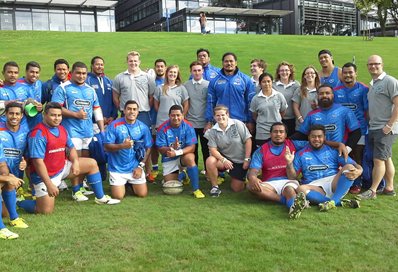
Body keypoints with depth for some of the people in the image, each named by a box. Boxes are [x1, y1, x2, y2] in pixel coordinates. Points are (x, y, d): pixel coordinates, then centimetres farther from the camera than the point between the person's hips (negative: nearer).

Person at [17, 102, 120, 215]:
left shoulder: (62, 129, 4)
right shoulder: (38, 133, -23)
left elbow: (71, 147, 17)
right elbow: (38, 162, -26)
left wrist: (75, 162, -5)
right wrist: (49, 185, -27)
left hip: (63, 167, 8)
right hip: (45, 175, -8)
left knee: (91, 164, 11)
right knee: (46, 210, -14)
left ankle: (100, 198, 20)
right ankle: (19, 201, 13)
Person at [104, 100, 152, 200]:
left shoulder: (143, 127, -1)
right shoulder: (114, 125, -9)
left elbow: (148, 148, 4)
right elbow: (107, 147, -10)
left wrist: (140, 166, -4)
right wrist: (122, 146, -28)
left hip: (135, 167, 2)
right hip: (117, 168, -2)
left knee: (143, 194, -1)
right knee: (118, 196, -8)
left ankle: (131, 183, 31)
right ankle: (120, 184, 27)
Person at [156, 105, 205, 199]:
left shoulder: (188, 127, -15)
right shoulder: (163, 128, -14)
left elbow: (192, 148, -19)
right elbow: (160, 149, -13)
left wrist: (177, 152, -35)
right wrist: (172, 148, -34)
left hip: (184, 156, -1)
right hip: (169, 159, 1)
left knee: (190, 157, -37)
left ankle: (196, 189, -26)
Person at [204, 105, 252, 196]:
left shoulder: (238, 124, -13)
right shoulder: (212, 131, -8)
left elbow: (248, 141, -11)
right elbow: (213, 149, -12)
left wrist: (247, 159, -14)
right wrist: (224, 160, -28)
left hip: (240, 161, -1)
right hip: (224, 157, 2)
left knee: (237, 189, 0)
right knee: (210, 161, -31)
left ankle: (242, 177, 36)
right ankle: (215, 187, -11)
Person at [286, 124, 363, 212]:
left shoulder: (333, 151, 13)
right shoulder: (302, 154, 15)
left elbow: (354, 165, 3)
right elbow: (292, 177, 11)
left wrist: (358, 171, -21)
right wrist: (289, 163, -9)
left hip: (334, 184, 1)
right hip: (314, 186, 0)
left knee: (349, 168, -23)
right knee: (301, 189, -33)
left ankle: (333, 201, -36)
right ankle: (340, 202, -30)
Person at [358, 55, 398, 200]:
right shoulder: (372, 84, 16)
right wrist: (369, 122, 13)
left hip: (385, 129, -8)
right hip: (374, 128, 8)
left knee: (379, 159, -7)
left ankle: (372, 191, -2)